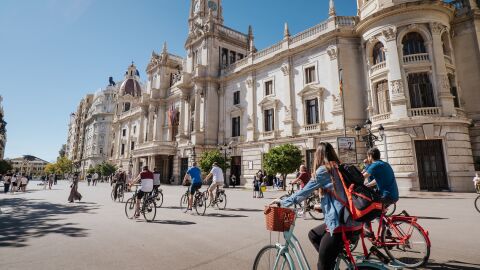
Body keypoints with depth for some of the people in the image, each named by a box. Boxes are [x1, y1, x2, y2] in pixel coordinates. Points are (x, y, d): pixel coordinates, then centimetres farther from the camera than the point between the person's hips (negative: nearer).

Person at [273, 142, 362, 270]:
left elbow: (304, 192, -7)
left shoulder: (323, 170, -10)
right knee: (313, 234, 25)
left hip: (342, 224, -9)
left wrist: (283, 202, 4)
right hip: (351, 220, 9)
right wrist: (322, 206, 33)